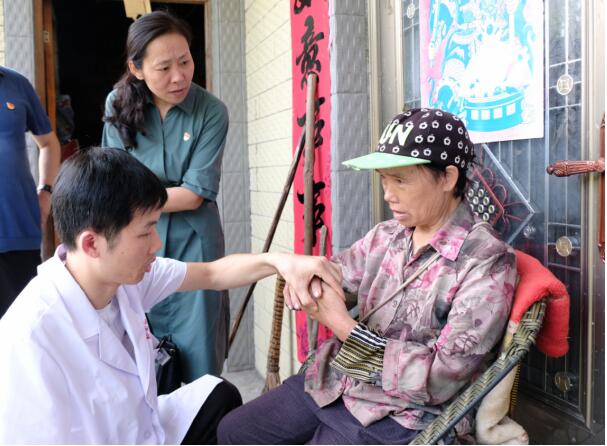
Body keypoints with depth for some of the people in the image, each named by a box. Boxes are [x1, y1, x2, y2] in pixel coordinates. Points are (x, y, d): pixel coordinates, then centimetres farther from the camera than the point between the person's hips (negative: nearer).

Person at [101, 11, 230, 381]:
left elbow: (195, 195, -13)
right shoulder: (119, 105, -1)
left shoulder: (211, 111, -11)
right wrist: (176, 191, -9)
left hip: (192, 247, -2)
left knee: (197, 367, 6)